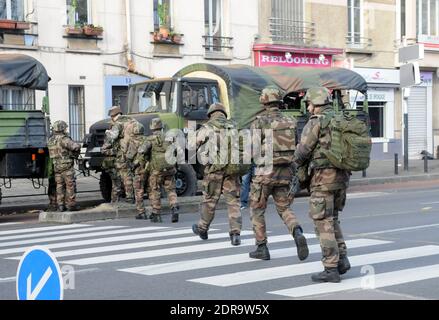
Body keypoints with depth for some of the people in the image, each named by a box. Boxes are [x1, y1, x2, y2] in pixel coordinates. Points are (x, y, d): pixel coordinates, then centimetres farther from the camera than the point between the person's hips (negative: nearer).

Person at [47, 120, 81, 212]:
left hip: (56, 166, 7)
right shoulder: (63, 139, -16)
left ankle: (60, 205, 11)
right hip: (66, 166, -7)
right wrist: (76, 152, -4)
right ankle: (71, 205, 1)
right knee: (70, 185, 0)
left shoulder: (50, 140, 9)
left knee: (59, 186, 12)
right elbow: (76, 146, -25)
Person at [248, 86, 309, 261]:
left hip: (265, 172, -4)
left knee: (257, 210, 13)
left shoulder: (258, 122, -8)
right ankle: (298, 234, -16)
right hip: (285, 172, 4)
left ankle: (261, 248, 13)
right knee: (284, 209, 12)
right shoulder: (290, 122, 6)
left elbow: (254, 149, -14)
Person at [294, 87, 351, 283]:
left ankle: (331, 270, -2)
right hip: (342, 178, 8)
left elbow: (302, 152, -9)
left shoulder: (316, 122, -10)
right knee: (332, 219, 20)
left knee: (323, 224, -2)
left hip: (323, 178, -8)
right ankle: (342, 260, 12)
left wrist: (297, 163, 13)